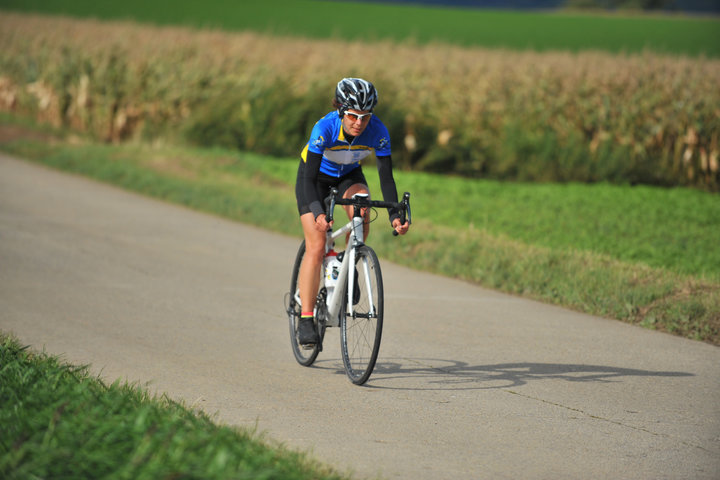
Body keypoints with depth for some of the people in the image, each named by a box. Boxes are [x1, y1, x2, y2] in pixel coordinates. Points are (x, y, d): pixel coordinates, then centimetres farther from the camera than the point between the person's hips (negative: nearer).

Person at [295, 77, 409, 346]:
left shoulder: (378, 132, -28)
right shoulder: (325, 128, -36)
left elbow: (386, 177, -23)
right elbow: (309, 177, -35)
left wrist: (394, 216, -36)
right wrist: (318, 214, -49)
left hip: (349, 175, 2)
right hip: (315, 176, -2)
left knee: (361, 212, -31)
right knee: (316, 248, -13)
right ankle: (306, 320, -7)